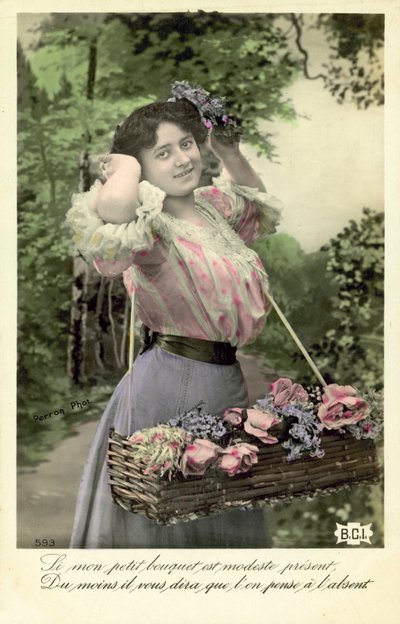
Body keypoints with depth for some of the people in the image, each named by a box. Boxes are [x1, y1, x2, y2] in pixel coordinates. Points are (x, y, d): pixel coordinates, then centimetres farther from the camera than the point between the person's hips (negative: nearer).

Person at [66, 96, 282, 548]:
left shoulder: (212, 205, 6)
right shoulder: (150, 220, -17)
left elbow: (258, 203, 29)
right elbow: (112, 209, -43)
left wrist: (229, 152, 12)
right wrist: (125, 167, -20)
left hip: (226, 377, 8)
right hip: (173, 380, -8)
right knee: (165, 521, 9)